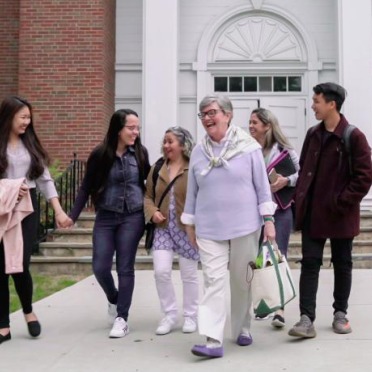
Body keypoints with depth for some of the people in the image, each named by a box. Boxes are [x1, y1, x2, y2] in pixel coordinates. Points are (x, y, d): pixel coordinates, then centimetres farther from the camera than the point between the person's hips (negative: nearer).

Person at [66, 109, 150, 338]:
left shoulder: (140, 153, -2)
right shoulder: (100, 155, -6)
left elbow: (149, 180, 11)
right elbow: (86, 187, -1)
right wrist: (73, 216, -7)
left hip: (133, 217, 0)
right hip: (106, 217, 0)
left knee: (125, 268, 1)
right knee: (100, 267, 0)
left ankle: (122, 319, 9)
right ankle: (114, 300, 31)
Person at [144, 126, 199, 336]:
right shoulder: (157, 169, 9)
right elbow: (148, 196, 13)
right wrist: (153, 212, -6)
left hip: (187, 230, -4)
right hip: (163, 228, 4)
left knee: (189, 275, 7)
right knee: (161, 272, -3)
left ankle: (191, 316, 25)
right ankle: (170, 315, 15)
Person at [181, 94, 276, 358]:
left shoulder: (248, 146, -4)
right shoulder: (198, 152, 5)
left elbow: (262, 185, -2)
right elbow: (192, 192, 11)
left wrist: (268, 220, -6)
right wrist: (190, 224, 12)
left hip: (244, 226, -2)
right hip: (209, 228, 2)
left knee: (242, 281, 10)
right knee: (213, 281, -6)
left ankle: (242, 329, 29)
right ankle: (214, 341, -6)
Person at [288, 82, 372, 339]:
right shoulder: (313, 135, 8)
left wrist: (342, 203, -15)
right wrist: (301, 199, 3)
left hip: (340, 215, -4)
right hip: (312, 213, 4)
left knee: (342, 264, 11)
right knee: (310, 263, -1)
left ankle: (340, 314, 26)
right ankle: (307, 319, 0)